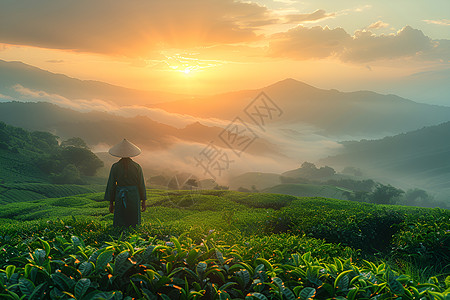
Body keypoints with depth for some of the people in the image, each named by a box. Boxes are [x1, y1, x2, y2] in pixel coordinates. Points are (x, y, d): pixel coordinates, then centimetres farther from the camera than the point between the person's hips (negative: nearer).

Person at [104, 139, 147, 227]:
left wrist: (111, 203, 8)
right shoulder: (137, 167, -2)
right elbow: (141, 184, 0)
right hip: (134, 199, 0)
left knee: (119, 226, 3)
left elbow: (111, 185, 0)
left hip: (120, 199, 0)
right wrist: (143, 201, 9)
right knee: (134, 224, 5)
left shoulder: (115, 167, -2)